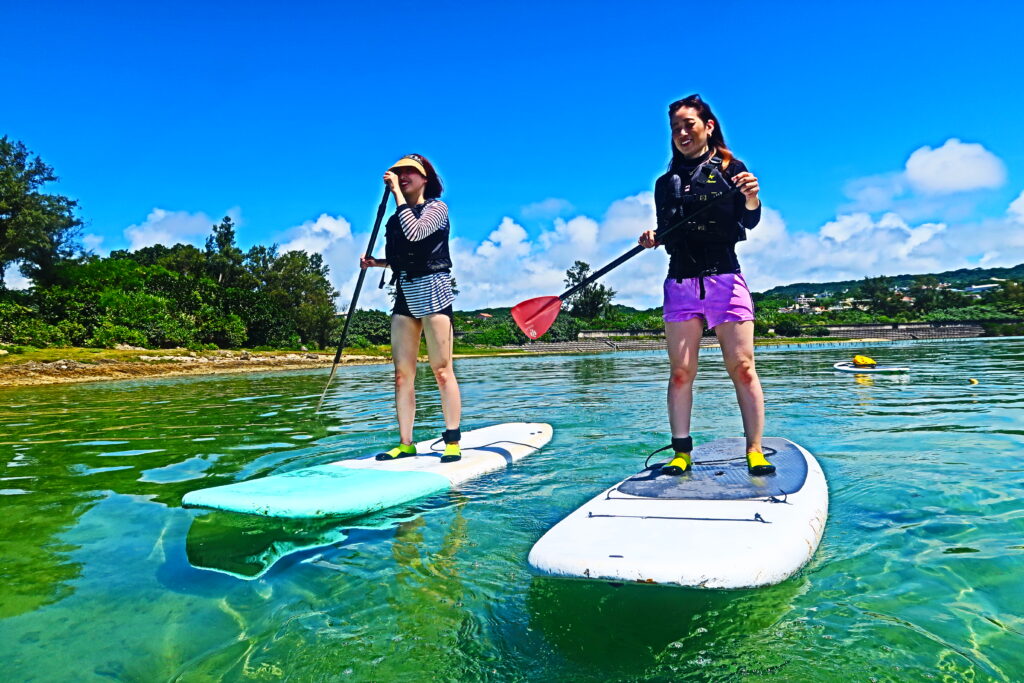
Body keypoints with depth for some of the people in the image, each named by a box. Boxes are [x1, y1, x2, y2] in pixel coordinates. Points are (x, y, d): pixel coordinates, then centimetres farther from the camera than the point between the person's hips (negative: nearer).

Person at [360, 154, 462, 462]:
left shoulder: (436, 207, 1)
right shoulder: (399, 215, 20)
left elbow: (414, 233, -20)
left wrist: (397, 192, -13)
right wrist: (375, 262, 9)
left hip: (431, 289, -7)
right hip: (404, 293, 7)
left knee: (441, 370, -8)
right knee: (402, 373, 3)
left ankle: (453, 442, -3)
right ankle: (406, 443, 8)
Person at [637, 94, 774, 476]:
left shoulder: (731, 169, 7)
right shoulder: (666, 183, 16)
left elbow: (748, 223, -4)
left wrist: (751, 198, -25)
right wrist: (653, 240, -6)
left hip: (725, 277, -2)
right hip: (681, 283, 3)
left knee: (742, 367, -7)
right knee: (681, 371, -2)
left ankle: (755, 450, -1)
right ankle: (681, 452, 3)